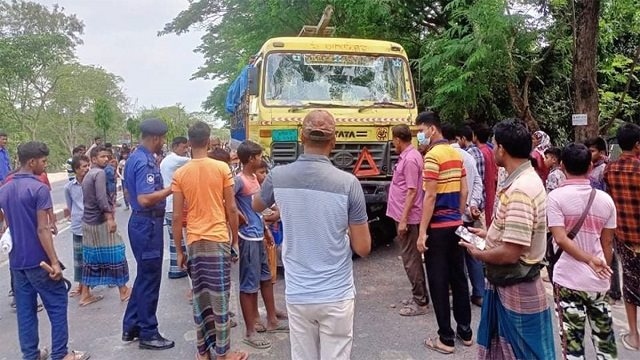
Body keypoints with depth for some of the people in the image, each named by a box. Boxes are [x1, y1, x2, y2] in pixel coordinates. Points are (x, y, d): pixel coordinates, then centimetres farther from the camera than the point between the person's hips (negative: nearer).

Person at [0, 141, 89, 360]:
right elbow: (42, 229, -20)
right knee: (57, 305, 3)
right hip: (38, 260, -7)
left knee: (25, 309, 12)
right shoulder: (39, 189, -16)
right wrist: (54, 262, -19)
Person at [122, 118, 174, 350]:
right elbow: (145, 199, -29)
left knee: (144, 276, 19)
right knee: (150, 279, 1)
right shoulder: (145, 162, -20)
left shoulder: (135, 157, 11)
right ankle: (148, 334, 13)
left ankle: (131, 327, 30)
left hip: (141, 221, 10)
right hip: (148, 224, -10)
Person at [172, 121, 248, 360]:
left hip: (194, 242, 2)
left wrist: (178, 250, 7)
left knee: (199, 298, 11)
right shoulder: (222, 168, -5)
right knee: (220, 298, 5)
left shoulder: (179, 174, 0)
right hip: (219, 239, -2)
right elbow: (231, 208, -3)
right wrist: (235, 240, 7)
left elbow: (177, 216, -1)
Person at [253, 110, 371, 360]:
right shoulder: (348, 183, -13)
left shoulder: (278, 177, -5)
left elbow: (257, 207, 19)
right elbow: (363, 248, -6)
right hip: (336, 296, -2)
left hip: (297, 295, 3)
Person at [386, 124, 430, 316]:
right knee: (412, 258, 16)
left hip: (407, 218, -10)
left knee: (411, 259, -2)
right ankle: (420, 297, 27)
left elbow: (412, 192, -21)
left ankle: (420, 302, 7)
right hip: (404, 216, 10)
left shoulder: (410, 159, -18)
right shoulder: (406, 156, 12)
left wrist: (403, 220, -21)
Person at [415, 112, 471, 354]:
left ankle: (446, 339, 9)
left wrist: (422, 232, -16)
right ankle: (465, 331, 25)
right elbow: (464, 191, 12)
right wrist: (459, 217, 19)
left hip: (437, 228, -8)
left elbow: (430, 196, -19)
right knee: (458, 277, 15)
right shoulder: (456, 154, 10)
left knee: (438, 283, 1)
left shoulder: (432, 155, -15)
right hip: (455, 225, 8)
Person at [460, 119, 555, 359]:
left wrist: (477, 253, -12)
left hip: (517, 290, -10)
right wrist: (488, 234, 14)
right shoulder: (524, 180, 6)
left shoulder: (519, 191, -28)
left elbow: (510, 253, -29)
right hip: (507, 285, 10)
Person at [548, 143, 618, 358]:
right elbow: (608, 243, 8)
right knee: (605, 340, 18)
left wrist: (589, 260, -11)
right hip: (599, 281, 4)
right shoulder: (605, 199, 2)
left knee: (572, 341, 4)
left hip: (569, 280, -4)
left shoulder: (556, 197, -10)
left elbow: (561, 239, -18)